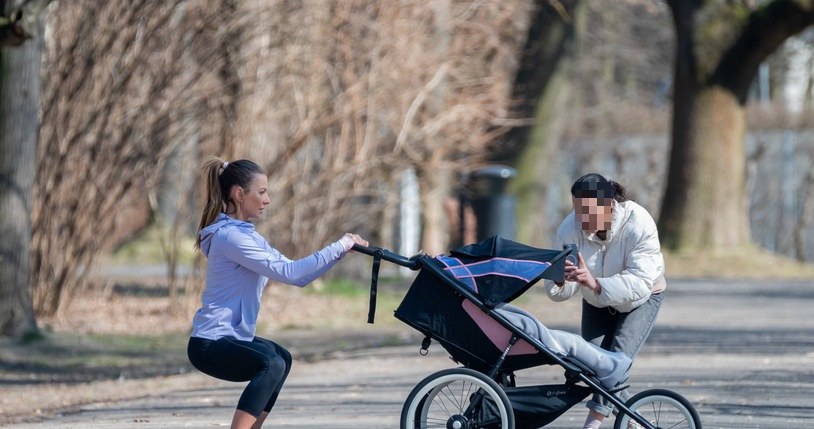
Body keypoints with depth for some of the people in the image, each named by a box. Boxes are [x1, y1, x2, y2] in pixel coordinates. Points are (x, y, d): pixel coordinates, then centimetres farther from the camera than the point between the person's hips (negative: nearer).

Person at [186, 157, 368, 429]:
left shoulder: (244, 234, 16)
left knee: (281, 358, 30)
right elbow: (288, 272, -24)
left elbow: (297, 276, 12)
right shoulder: (230, 236, -17)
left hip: (228, 338, 11)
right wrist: (338, 248, -18)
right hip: (211, 344, -11)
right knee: (272, 364, -31)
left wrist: (342, 249, 2)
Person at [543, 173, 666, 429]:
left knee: (618, 358, -20)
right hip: (597, 302, 4)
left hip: (641, 299, -4)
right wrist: (560, 281, -55)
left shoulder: (639, 225, -38)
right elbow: (558, 293, -29)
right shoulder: (570, 229, -28)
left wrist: (595, 284, -61)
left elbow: (640, 283, -46)